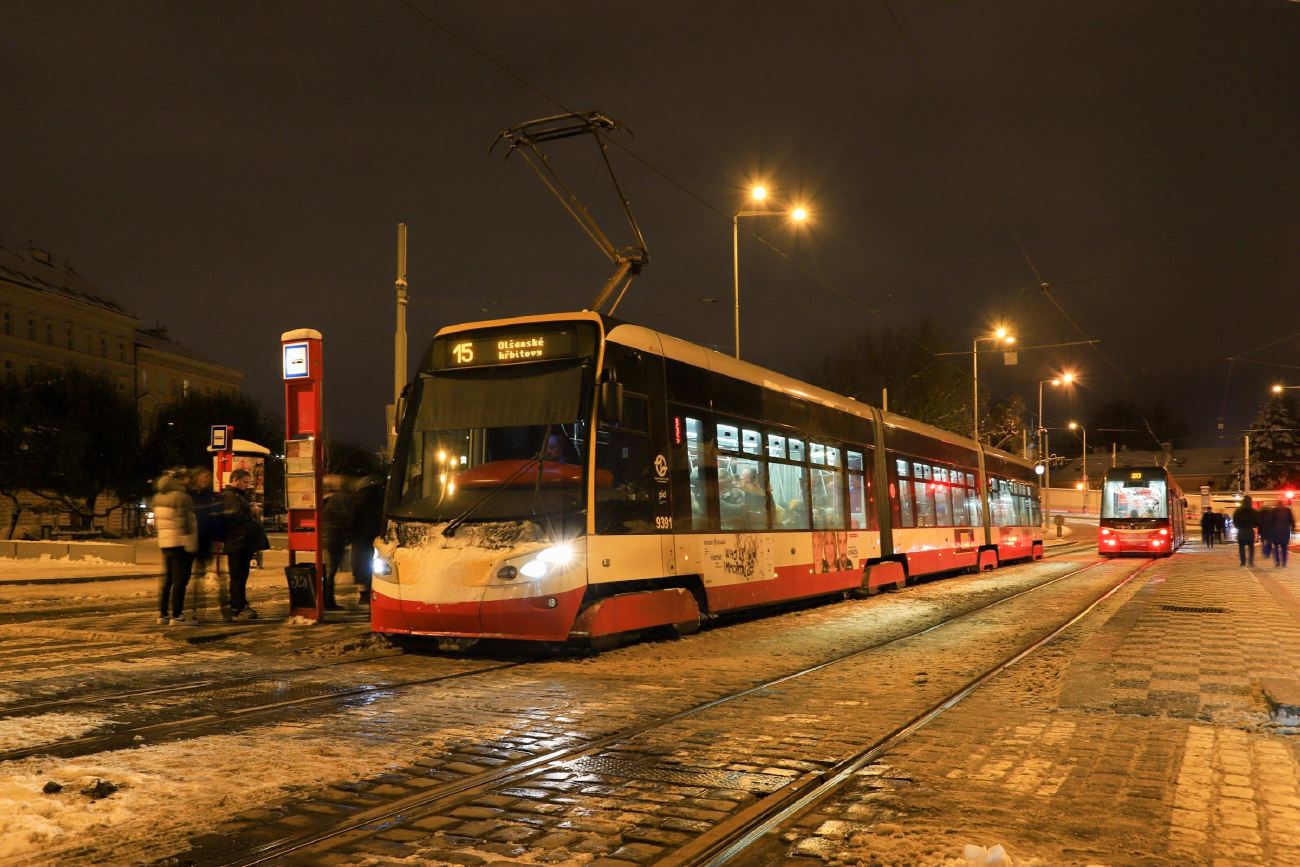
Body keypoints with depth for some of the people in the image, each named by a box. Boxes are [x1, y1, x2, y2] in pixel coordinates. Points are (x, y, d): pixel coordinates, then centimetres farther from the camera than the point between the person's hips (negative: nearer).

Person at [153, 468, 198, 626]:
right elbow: (188, 523, -16)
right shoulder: (181, 497, -15)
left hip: (164, 543, 8)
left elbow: (157, 520, 16)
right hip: (181, 544, -8)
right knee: (180, 580, -4)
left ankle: (163, 613, 19)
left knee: (168, 578, 16)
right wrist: (192, 546, -12)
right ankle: (176, 616, -4)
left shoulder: (158, 496, 12)